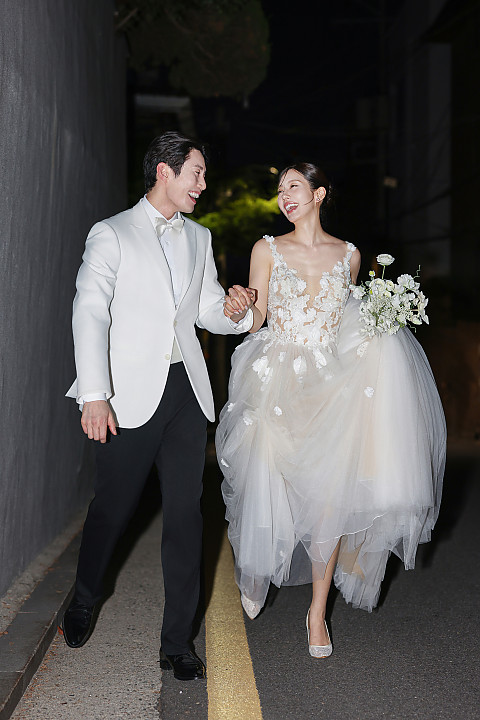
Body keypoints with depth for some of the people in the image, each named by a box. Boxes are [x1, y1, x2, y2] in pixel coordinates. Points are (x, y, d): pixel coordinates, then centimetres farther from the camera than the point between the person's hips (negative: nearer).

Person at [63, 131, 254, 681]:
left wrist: (236, 313, -6)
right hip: (130, 394, -4)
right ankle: (84, 602, 36)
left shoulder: (199, 239, 17)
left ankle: (177, 643, 11)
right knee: (113, 507, 7)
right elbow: (90, 313, -9)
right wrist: (94, 395, -19)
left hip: (186, 390, 4)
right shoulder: (111, 234, 0)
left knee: (185, 515, 2)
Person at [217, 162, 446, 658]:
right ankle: (254, 572, 28)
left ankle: (318, 611, 5)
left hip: (330, 384, 1)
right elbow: (255, 319, 3)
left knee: (330, 494, -9)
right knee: (272, 489, -5)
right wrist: (239, 306, -19)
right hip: (278, 382, -1)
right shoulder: (267, 249, 6)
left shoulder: (348, 255, 11)